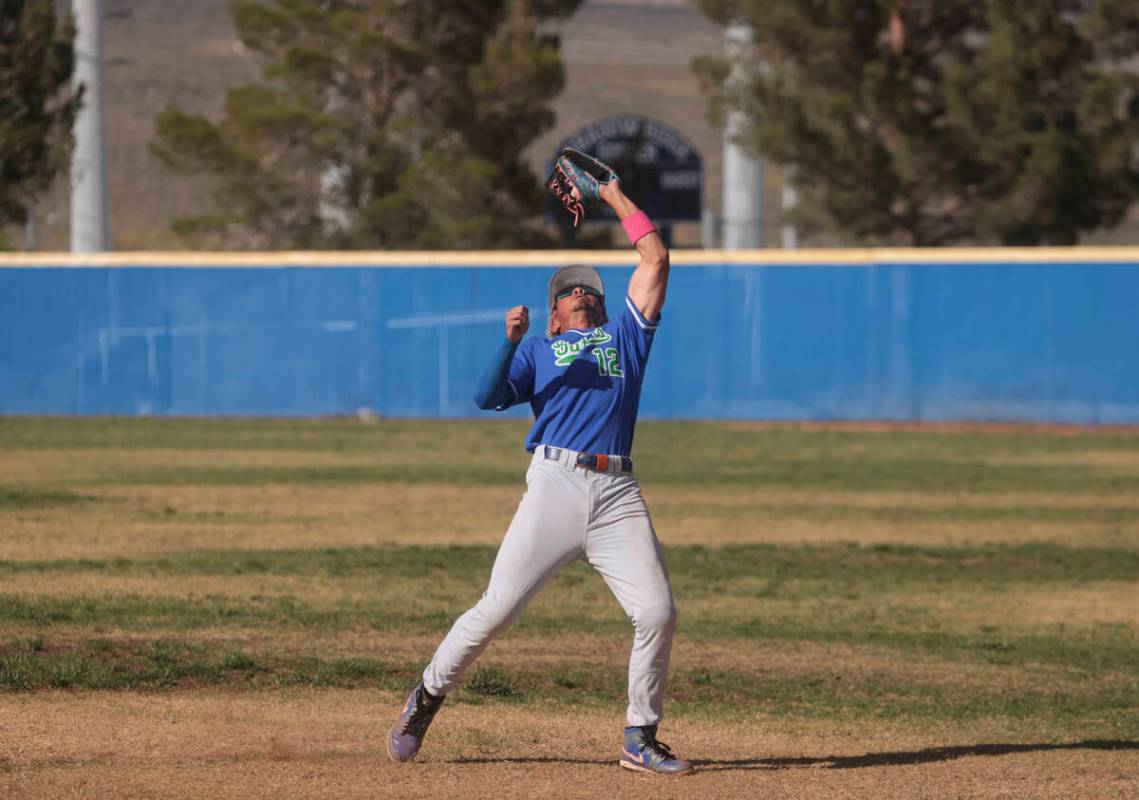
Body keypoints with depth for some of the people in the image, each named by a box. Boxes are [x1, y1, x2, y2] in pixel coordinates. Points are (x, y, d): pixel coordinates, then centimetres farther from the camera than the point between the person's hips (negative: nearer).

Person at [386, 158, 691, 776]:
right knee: (497, 608, -7)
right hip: (555, 486, -2)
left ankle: (640, 740, 1)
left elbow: (656, 260, 18)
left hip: (617, 493, 2)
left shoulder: (625, 335, 24)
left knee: (657, 612, -10)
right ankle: (426, 698, 11)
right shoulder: (537, 350, 18)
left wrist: (615, 197, 22)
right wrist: (510, 344, -13)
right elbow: (489, 397, 2)